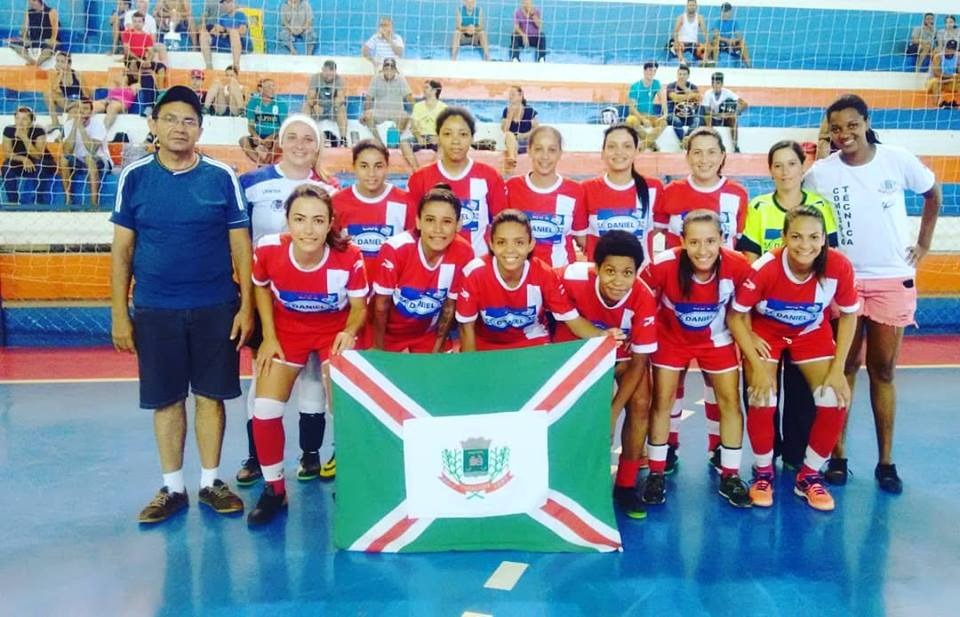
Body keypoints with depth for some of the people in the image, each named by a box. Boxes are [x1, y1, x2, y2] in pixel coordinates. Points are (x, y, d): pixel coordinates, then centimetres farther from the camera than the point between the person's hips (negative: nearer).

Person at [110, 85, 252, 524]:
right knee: (166, 399, 9)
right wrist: (119, 314, 0)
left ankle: (211, 482, 22)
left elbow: (240, 245, 1)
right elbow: (122, 249, 4)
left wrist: (246, 306, -4)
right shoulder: (134, 176, 1)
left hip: (215, 307, 0)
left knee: (211, 394, 7)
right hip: (154, 309, 1)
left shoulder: (222, 177, -1)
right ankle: (172, 488, 23)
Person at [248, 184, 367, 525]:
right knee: (265, 410, -6)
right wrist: (268, 337, -7)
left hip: (335, 331, -1)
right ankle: (274, 489, 18)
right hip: (287, 330, 2)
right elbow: (261, 287, -1)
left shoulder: (349, 257, -29)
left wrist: (349, 333, -32)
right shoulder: (268, 250, -25)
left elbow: (359, 307, -11)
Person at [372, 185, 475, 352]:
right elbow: (381, 305, -14)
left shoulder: (463, 253, -20)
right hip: (390, 335, -2)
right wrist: (379, 351, -7)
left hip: (429, 337, 2)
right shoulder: (395, 249, -27)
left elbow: (450, 306, -6)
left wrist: (436, 351, -1)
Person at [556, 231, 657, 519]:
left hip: (625, 352, 0)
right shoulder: (574, 278, -36)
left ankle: (626, 485, 3)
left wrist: (613, 411, -26)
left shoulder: (643, 299, -34)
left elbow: (638, 361, -23)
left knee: (639, 404, -16)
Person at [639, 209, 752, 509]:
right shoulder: (664, 265, -33)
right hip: (671, 337, -1)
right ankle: (656, 474, 19)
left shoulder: (737, 266, -28)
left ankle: (730, 476, 20)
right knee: (662, 401, 3)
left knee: (730, 401, 3)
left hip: (716, 339, 1)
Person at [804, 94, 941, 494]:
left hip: (893, 280, 1)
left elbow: (934, 193, 13)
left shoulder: (898, 160, -3)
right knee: (844, 370, 4)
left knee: (883, 371, 7)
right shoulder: (820, 173, -5)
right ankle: (837, 456, 13)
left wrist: (924, 244, 9)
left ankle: (886, 461, 16)